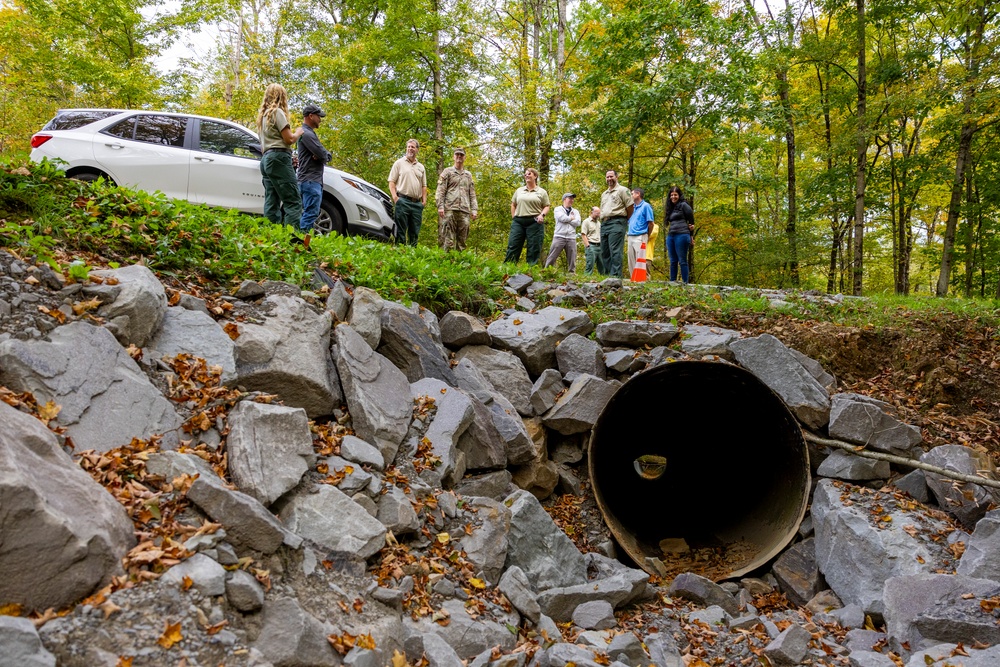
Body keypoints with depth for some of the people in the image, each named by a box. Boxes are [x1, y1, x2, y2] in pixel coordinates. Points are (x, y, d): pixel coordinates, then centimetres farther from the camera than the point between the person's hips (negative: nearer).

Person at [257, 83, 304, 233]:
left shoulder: (263, 115, 24)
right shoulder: (277, 112, -3)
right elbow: (289, 139, -10)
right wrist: (298, 133, 11)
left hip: (266, 158, 9)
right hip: (279, 158, -9)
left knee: (272, 203, 1)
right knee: (293, 202, -16)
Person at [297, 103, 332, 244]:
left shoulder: (310, 133, 24)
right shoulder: (306, 133, -9)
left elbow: (328, 156, 18)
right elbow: (322, 154, -19)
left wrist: (323, 156, -4)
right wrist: (323, 156, 4)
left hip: (316, 181, 10)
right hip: (310, 180, -10)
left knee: (310, 214, 11)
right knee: (311, 214, -17)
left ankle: (304, 240, 12)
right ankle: (303, 240, -21)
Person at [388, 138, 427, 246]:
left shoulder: (421, 167, 19)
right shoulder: (399, 163, 7)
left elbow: (424, 186, 19)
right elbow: (391, 182, 2)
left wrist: (424, 200, 6)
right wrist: (395, 197, -11)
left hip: (417, 203, 4)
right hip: (403, 201, -4)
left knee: (415, 232, 4)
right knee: (401, 230, -6)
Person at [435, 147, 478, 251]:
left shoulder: (468, 175, 22)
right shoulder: (447, 172, 10)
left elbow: (472, 194, 19)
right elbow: (440, 191, 1)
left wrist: (474, 209, 7)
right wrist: (440, 206, -11)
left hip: (464, 211, 4)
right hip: (449, 209, -4)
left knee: (462, 239, 2)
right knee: (447, 239, -10)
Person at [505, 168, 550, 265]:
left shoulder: (542, 192, 6)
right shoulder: (519, 190, 15)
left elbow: (546, 206, 5)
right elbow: (513, 204, 19)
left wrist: (542, 215, -13)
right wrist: (513, 218, 8)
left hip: (534, 222, -2)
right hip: (518, 221, 2)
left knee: (534, 249, -1)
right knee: (512, 246, -1)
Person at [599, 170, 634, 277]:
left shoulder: (622, 190, 1)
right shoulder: (604, 194, 23)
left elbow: (630, 207, -2)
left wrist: (625, 220, 5)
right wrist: (603, 221, 15)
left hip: (616, 223, -8)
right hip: (604, 224, 8)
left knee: (615, 251, -15)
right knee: (604, 252, 7)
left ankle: (615, 275, -18)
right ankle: (607, 274, 11)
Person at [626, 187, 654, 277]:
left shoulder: (646, 206, -3)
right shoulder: (632, 207, 17)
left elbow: (650, 223, -5)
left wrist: (647, 236, 3)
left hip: (640, 237, -7)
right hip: (630, 237, 7)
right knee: (631, 261, 8)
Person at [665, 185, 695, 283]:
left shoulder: (684, 205, 0)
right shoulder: (671, 208, 20)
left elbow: (691, 220, 1)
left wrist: (690, 235, 4)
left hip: (681, 235, -7)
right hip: (670, 236, 7)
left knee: (682, 261, -7)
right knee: (673, 262, 8)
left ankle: (685, 283, -7)